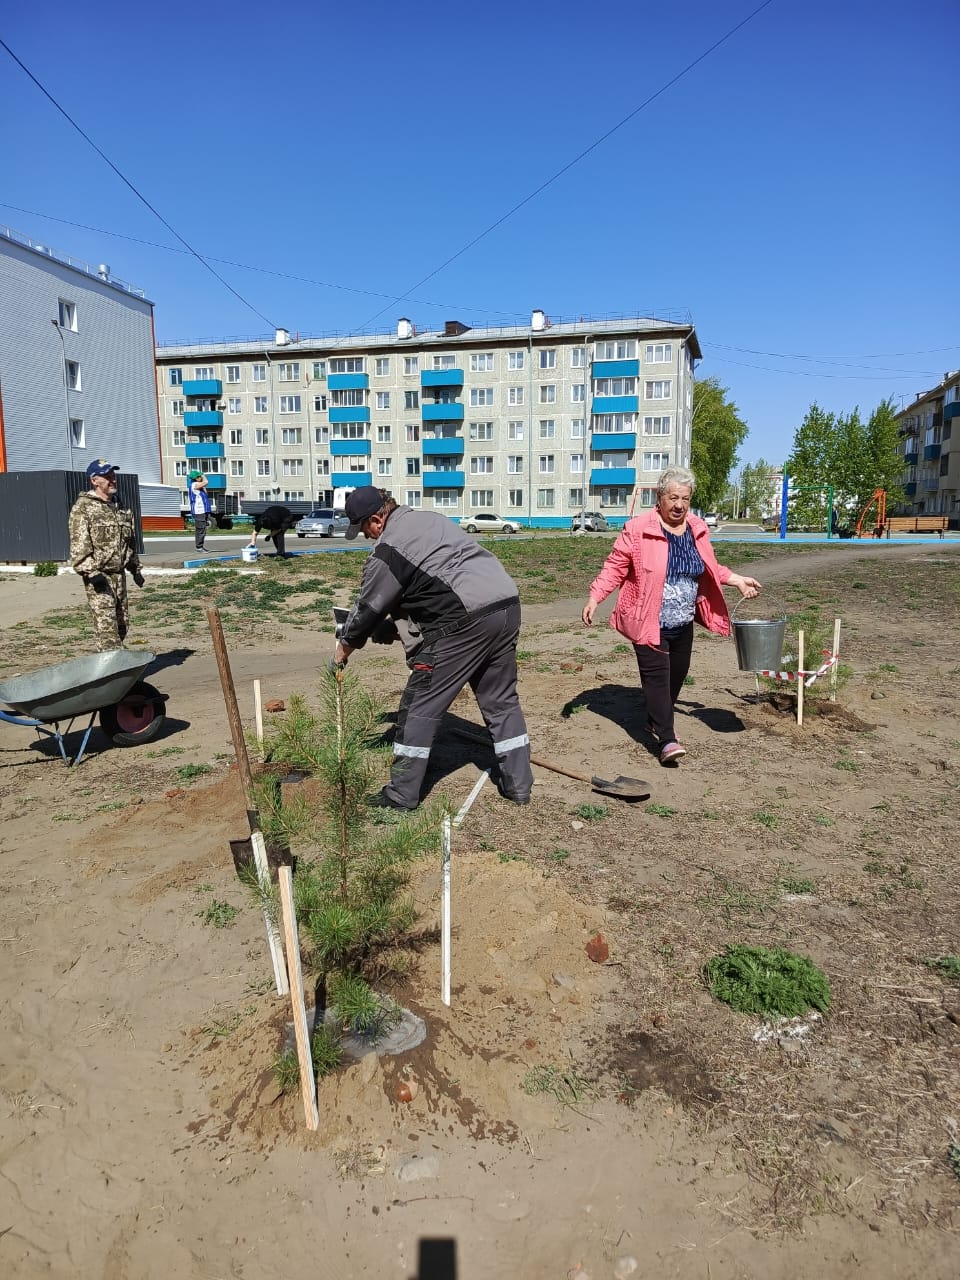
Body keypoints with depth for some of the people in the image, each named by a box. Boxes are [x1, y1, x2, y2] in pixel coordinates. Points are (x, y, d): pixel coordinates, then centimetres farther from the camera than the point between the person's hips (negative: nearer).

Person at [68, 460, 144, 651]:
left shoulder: (120, 507, 17)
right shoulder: (82, 507, -7)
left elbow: (130, 542, 25)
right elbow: (79, 544, -15)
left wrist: (135, 569, 20)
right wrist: (91, 572, -23)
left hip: (119, 574, 8)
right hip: (98, 576, -8)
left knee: (122, 624, 11)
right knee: (107, 626, -12)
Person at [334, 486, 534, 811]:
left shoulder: (387, 550, -4)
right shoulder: (430, 518, 23)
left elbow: (368, 608, 4)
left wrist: (344, 649, 22)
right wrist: (389, 622, 31)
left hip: (465, 621, -9)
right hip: (508, 604, 9)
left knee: (420, 705, 4)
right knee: (502, 700, 19)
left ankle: (401, 795, 11)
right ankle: (518, 784, 24)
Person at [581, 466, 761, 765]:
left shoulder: (698, 529, 6)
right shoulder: (638, 528, -12)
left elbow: (709, 570, 19)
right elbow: (615, 566, -9)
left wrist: (738, 580, 11)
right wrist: (595, 597, -16)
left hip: (683, 624, 6)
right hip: (649, 623, -6)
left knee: (677, 674, 14)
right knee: (657, 676, -9)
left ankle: (656, 721, 34)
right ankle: (667, 740, -8)